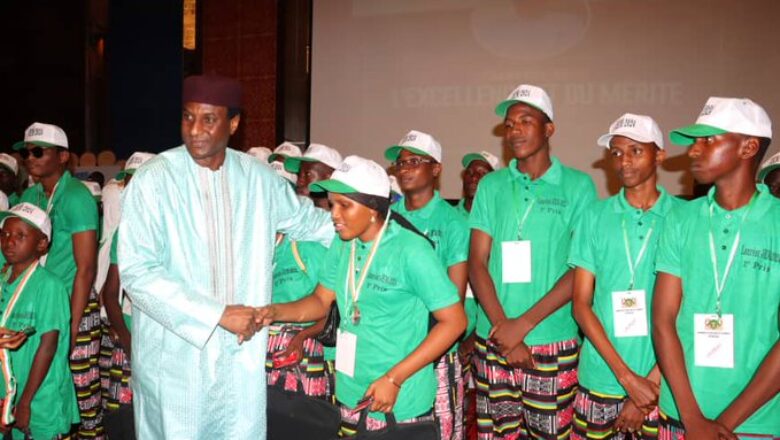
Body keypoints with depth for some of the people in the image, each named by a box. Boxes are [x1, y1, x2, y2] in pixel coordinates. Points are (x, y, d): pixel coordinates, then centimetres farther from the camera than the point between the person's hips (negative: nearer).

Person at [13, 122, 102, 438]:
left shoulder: (76, 197, -13)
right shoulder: (30, 195, 9)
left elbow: (86, 268, -16)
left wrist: (72, 327, -16)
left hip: (74, 304, -6)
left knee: (81, 383, 2)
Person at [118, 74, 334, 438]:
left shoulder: (258, 178, 1)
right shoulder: (153, 180, -11)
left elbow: (304, 219, 18)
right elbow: (137, 272, -15)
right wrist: (217, 314, -18)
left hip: (240, 354, 3)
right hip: (174, 356, -3)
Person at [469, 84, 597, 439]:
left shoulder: (577, 186, 0)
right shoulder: (491, 186, 6)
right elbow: (477, 263, 2)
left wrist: (524, 323, -12)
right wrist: (503, 329, -10)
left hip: (554, 345, -2)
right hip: (493, 343, 2)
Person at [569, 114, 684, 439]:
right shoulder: (595, 217, 1)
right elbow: (581, 304, -2)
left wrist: (652, 380, -12)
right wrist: (627, 377, -11)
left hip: (664, 384, -1)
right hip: (600, 379, 1)